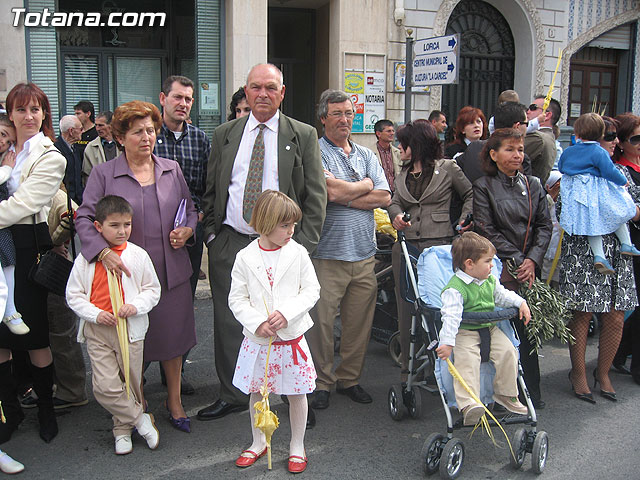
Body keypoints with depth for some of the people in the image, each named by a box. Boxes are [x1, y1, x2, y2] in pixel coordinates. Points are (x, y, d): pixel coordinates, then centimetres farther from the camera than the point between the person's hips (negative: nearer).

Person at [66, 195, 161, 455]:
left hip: (130, 328, 0)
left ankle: (123, 429, 32)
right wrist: (95, 314, -10)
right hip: (98, 329, 0)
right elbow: (73, 294, 4)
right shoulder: (86, 258, -2)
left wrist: (136, 305, -12)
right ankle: (141, 420, 10)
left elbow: (153, 289, 6)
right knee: (105, 387, -9)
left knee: (131, 383, 9)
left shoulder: (138, 255, -1)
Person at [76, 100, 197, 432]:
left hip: (171, 271, 3)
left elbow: (189, 208, 18)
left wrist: (187, 229, -4)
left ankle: (174, 401, 29)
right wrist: (103, 251, -24)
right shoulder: (103, 174, -2)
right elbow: (85, 219, -8)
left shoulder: (171, 169, 9)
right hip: (126, 272, -2)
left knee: (173, 335, 11)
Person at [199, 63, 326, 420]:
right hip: (229, 244, 3)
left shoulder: (304, 135, 2)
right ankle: (233, 395, 26)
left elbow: (316, 195, 0)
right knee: (229, 323, 9)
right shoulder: (225, 134, 11)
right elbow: (211, 190, 15)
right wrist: (212, 232, 4)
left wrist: (303, 244, -8)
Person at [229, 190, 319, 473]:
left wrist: (286, 312, -18)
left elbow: (312, 290, -4)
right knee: (256, 392, 15)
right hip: (257, 339, 1)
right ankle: (258, 443, 37)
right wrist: (258, 322, -16)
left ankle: (297, 447, 29)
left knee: (296, 393, 10)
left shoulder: (297, 253, -5)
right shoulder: (245, 258, -5)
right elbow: (237, 299, -2)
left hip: (292, 337, -1)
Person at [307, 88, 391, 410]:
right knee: (321, 321, 0)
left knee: (359, 321, 10)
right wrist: (365, 185, 0)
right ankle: (322, 382, 16)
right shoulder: (315, 152, -1)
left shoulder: (366, 155, 16)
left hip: (364, 252, 5)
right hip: (328, 252, -5)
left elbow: (384, 197, 3)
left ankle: (349, 379, 25)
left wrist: (345, 196, -8)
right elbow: (330, 191, -17)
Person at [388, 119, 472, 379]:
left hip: (438, 244, -5)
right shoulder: (403, 174, 17)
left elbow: (470, 194, 11)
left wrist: (463, 221, -1)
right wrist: (396, 215, -1)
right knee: (406, 306, 6)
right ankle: (409, 366, 16)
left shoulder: (447, 168, 2)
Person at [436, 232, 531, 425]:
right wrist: (447, 342, -33)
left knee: (507, 351, -11)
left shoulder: (490, 281, 9)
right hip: (465, 332, -7)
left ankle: (505, 394, 7)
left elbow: (503, 295, 26)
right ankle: (468, 404, -33)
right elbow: (451, 316, -26)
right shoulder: (455, 288, -18)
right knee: (467, 360, -28)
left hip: (489, 329, 7)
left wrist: (521, 303, 10)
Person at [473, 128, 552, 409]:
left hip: (529, 268, 4)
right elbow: (487, 230, -6)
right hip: (500, 268, -4)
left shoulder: (533, 185, 13)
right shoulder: (484, 186, 0)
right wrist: (517, 260, -10)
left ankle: (530, 393, 11)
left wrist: (532, 259, -5)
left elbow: (545, 226, 10)